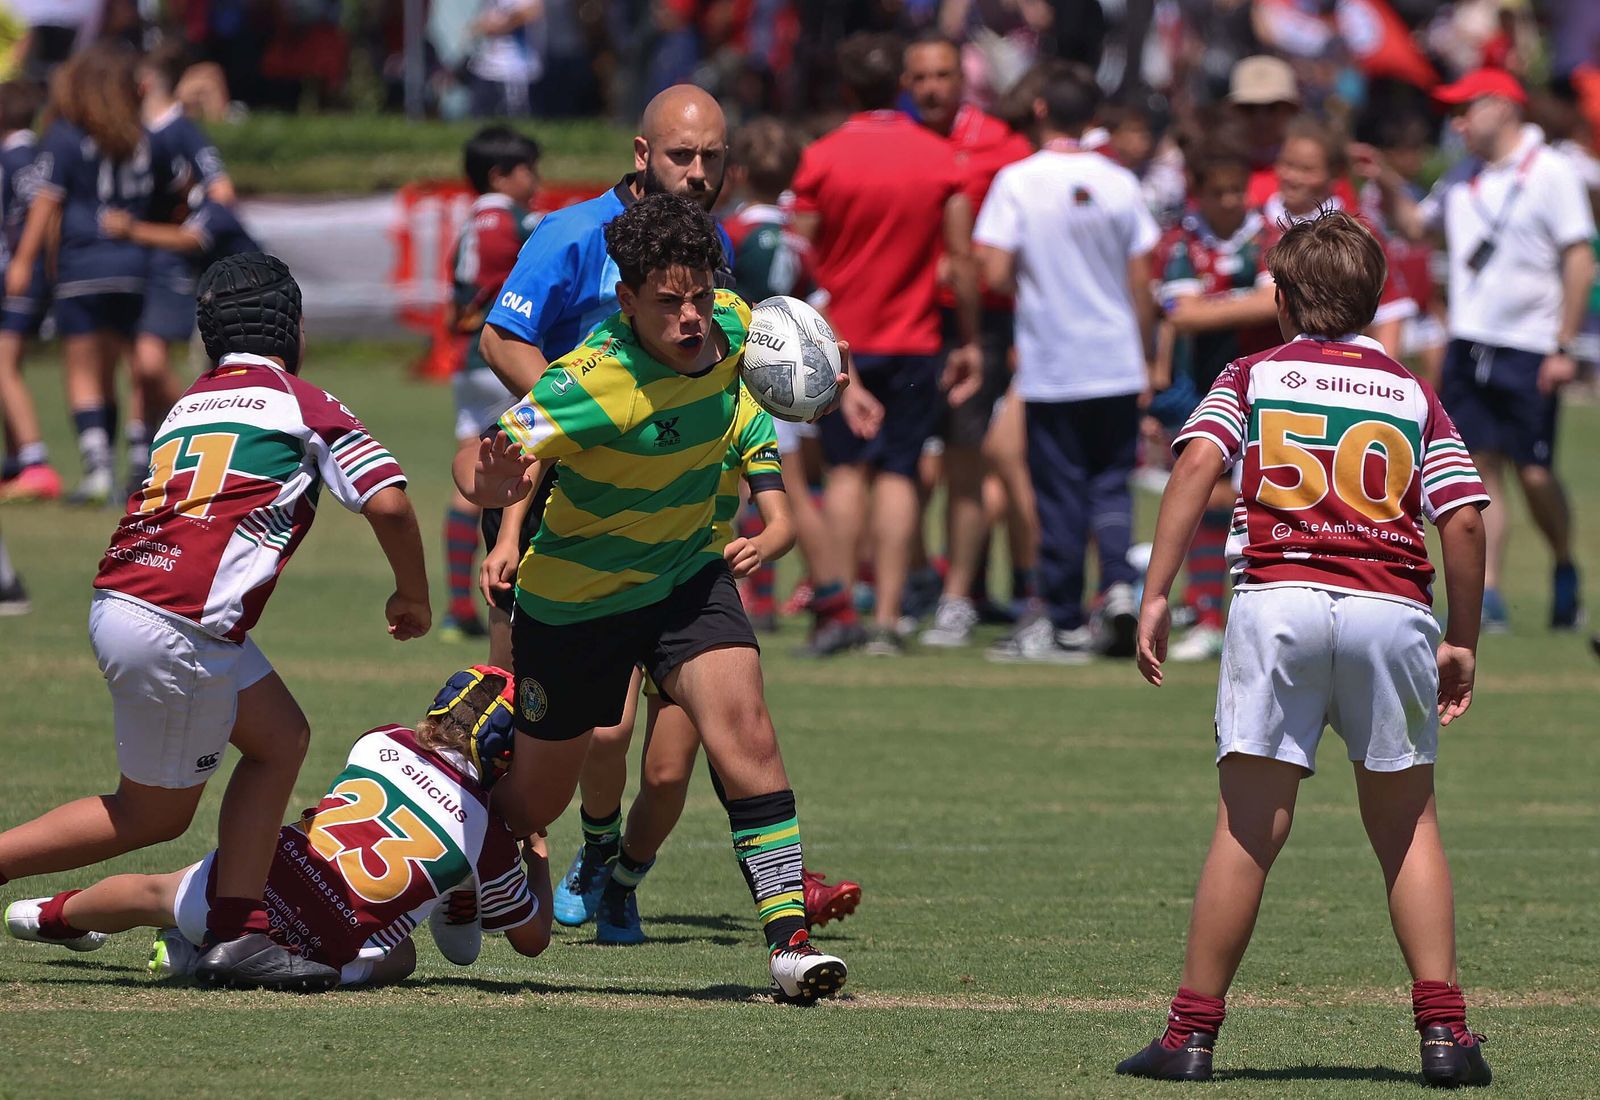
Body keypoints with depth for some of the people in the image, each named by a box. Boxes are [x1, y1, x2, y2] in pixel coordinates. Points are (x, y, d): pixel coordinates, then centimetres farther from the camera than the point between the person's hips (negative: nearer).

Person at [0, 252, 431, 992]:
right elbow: (387, 503, -5)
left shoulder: (186, 406, 20)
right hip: (173, 630, -7)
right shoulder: (302, 407, 2)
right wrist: (413, 598, 10)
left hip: (117, 599, 7)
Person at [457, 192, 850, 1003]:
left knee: (745, 733, -20)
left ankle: (787, 936, -20)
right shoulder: (599, 383, -32)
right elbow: (475, 462, -37)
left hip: (687, 573, 4)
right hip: (575, 598, -4)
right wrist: (495, 484, -59)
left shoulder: (731, 323, -12)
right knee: (533, 803, 10)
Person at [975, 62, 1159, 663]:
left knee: (1060, 493, 4)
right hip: (1117, 364, 2)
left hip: (1051, 366, -2)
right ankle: (1118, 585, -10)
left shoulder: (1018, 181, -8)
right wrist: (1147, 354, 13)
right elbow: (1140, 281, 2)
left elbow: (996, 272, -14)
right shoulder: (1119, 183, -1)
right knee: (1111, 483, 12)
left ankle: (1065, 624, 8)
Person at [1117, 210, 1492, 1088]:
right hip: (1392, 611, 1)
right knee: (1408, 827, 12)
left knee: (1249, 827, 2)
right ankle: (1444, 1031, 3)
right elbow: (1464, 521, 8)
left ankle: (1193, 1032, 3)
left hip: (1277, 601, -1)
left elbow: (1195, 466, -2)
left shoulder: (1253, 377, 16)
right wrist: (1463, 643, 16)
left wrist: (1155, 594, -5)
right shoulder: (1415, 397, 19)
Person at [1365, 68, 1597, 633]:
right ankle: (1488, 599, 0)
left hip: (1530, 349, -6)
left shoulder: (1549, 172, -7)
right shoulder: (1462, 179, 12)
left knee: (1535, 474, -4)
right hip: (1468, 346, 6)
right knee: (1481, 465, 0)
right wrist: (1388, 187, 6)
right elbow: (1414, 224, 25)